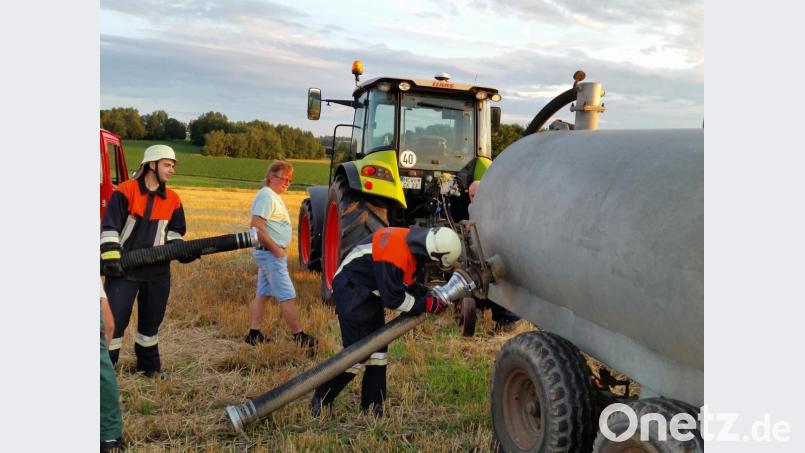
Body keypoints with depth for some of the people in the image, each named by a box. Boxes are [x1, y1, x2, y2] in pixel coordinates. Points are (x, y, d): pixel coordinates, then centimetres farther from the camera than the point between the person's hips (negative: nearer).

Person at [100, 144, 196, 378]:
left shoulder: (173, 200, 8)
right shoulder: (125, 191, -7)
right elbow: (109, 226, -9)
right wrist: (110, 257, -16)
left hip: (157, 270, 4)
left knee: (151, 318, 13)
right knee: (115, 317, -3)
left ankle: (149, 364, 28)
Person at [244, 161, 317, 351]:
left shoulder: (273, 196, 16)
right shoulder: (266, 196, -15)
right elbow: (257, 227, -23)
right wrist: (276, 249, -19)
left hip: (272, 253, 10)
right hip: (270, 253, -10)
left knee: (262, 294, 12)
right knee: (287, 296, -7)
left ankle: (253, 334, 18)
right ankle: (299, 337, -2)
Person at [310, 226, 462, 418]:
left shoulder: (412, 241, -3)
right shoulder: (394, 256, -31)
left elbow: (404, 281, 11)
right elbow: (394, 299, -24)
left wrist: (429, 294, -1)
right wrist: (428, 304, -16)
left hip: (371, 294, 10)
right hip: (352, 294, -10)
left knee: (378, 350, 10)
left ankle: (373, 406, 19)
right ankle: (320, 399, 9)